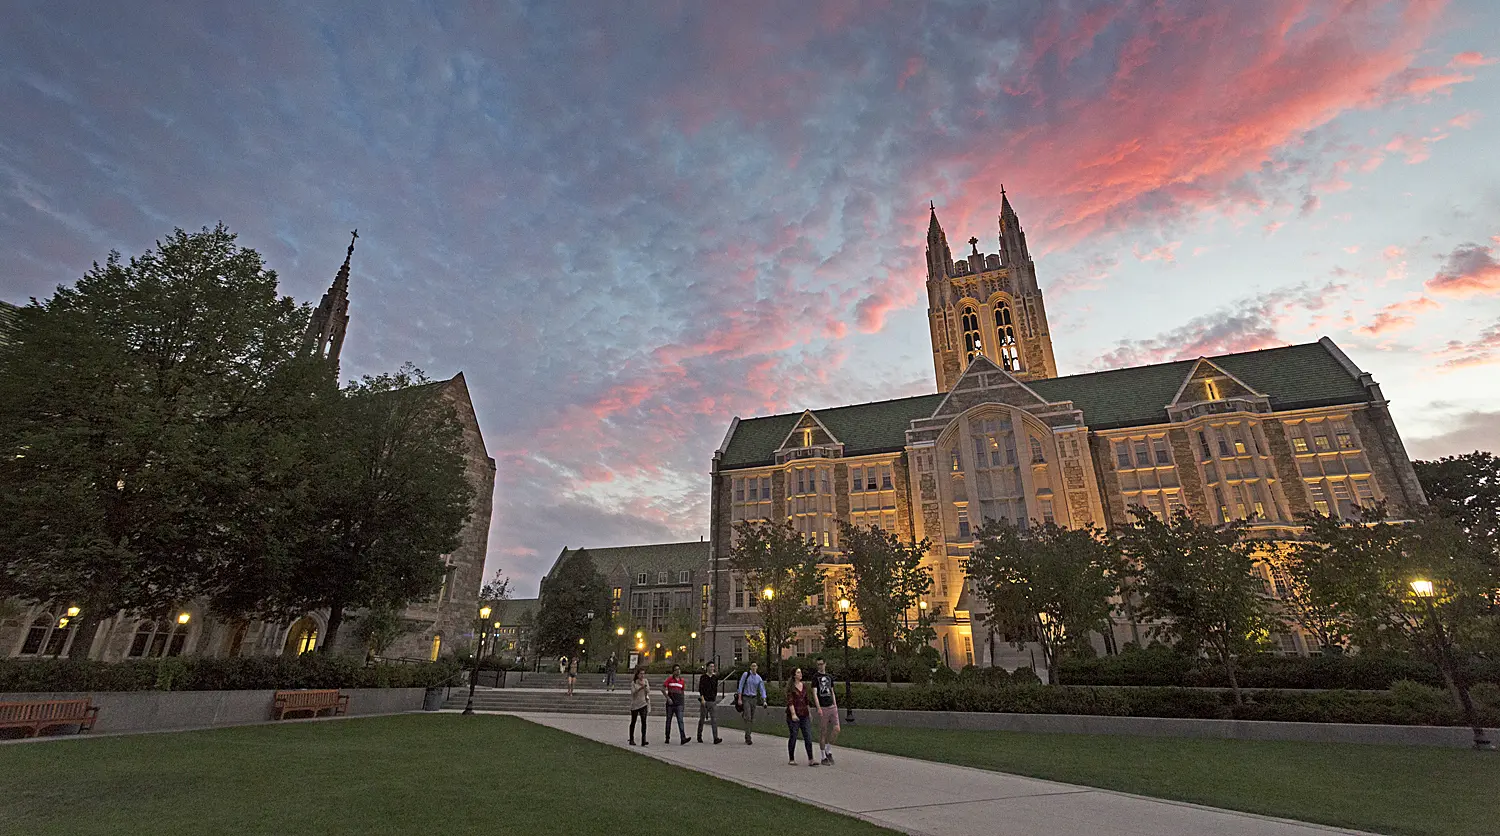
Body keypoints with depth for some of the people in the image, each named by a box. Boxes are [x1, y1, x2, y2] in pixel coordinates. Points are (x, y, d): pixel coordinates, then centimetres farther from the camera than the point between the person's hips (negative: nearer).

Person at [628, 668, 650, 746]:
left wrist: (645, 685, -12)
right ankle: (632, 739, 24)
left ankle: (643, 740, -14)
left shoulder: (645, 681, 6)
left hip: (643, 704, 1)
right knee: (633, 722, 10)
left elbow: (648, 692, 4)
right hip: (635, 704, -1)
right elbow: (633, 692, -14)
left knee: (643, 721, -12)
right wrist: (640, 688, -26)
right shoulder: (633, 682, -3)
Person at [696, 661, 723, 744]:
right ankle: (699, 737, 22)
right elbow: (700, 689, -10)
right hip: (704, 701, -3)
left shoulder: (715, 677, 9)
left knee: (714, 720, -5)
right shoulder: (703, 677, -4)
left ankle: (716, 738, -9)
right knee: (702, 719, 7)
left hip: (712, 701, 3)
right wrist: (702, 699, -17)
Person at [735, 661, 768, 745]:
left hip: (753, 698, 5)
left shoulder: (759, 678, 6)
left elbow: (762, 690, 5)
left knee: (752, 719, 5)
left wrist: (764, 701, -8)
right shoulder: (746, 674, -5)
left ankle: (747, 738, 17)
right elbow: (740, 686, -6)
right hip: (745, 698, -5)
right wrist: (739, 699, -11)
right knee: (748, 718, -13)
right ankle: (748, 739, -11)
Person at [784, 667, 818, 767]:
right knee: (793, 737, 2)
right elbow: (790, 701, -15)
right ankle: (791, 759, 15)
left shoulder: (804, 685, 10)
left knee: (808, 737, -1)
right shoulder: (790, 687, -7)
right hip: (793, 715, -5)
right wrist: (793, 714, -24)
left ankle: (810, 760, 0)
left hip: (804, 714, 5)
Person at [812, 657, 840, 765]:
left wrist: (835, 705, 11)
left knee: (836, 729, -6)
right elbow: (814, 693, -10)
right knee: (822, 732, 0)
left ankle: (828, 751, 14)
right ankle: (824, 757, 11)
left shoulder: (830, 676, 14)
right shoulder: (815, 677, -2)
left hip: (832, 707, 4)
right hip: (822, 708, -4)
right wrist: (818, 708, -19)